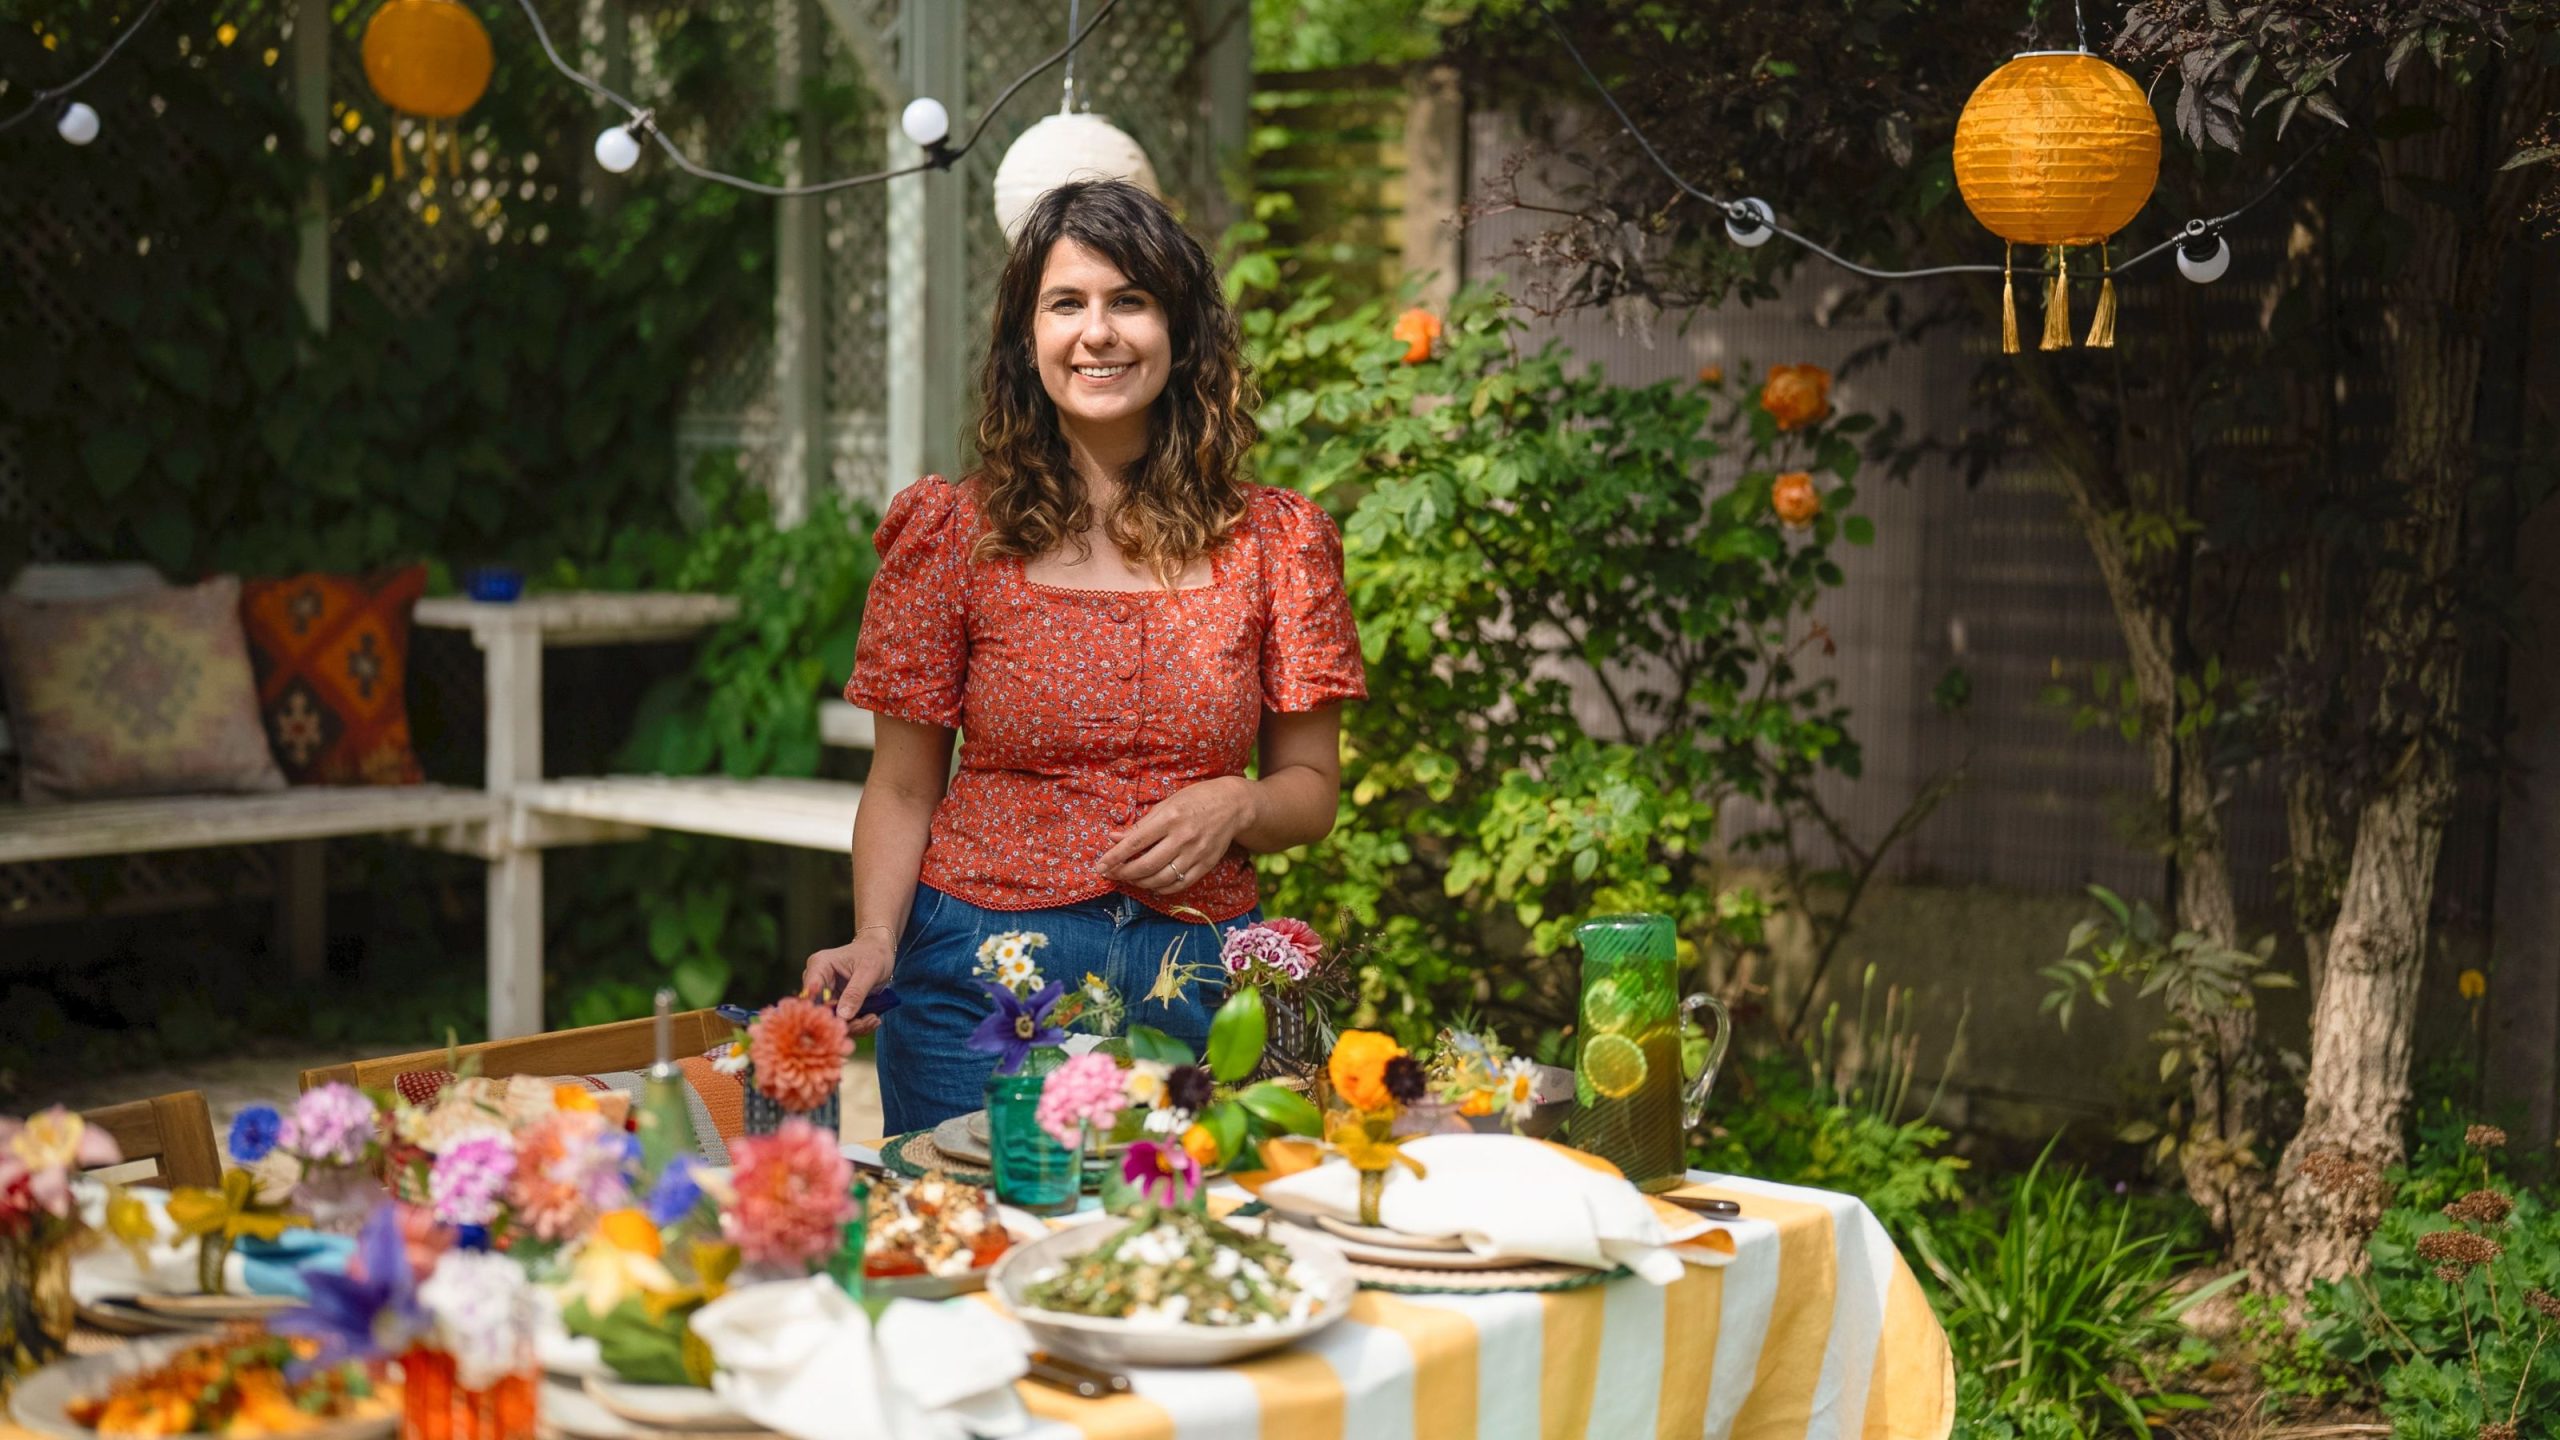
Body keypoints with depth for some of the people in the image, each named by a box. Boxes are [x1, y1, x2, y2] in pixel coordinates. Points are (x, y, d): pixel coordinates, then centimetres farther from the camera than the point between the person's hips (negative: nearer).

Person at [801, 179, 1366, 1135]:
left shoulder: (1273, 541, 3)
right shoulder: (954, 534, 1)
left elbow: (1312, 786, 8)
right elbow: (902, 787, 3)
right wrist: (875, 942, -14)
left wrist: (1235, 808, -13)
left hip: (1197, 983, 1)